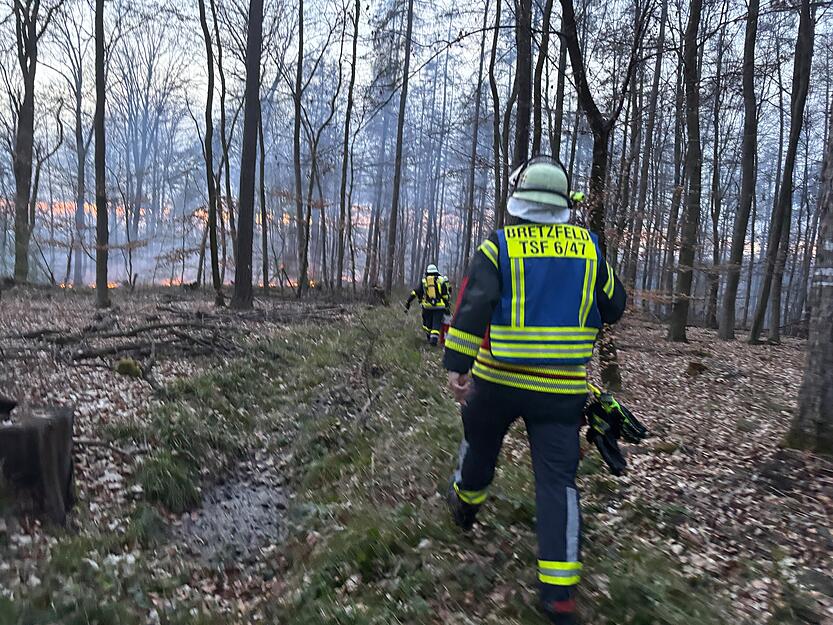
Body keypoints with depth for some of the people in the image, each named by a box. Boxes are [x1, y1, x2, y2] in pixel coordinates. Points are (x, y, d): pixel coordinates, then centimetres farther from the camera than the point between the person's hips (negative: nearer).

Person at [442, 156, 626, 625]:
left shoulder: (499, 246, -7)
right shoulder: (589, 246, 1)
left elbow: (473, 306, -16)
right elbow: (613, 308, 10)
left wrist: (457, 364, -14)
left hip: (497, 379, 0)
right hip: (563, 388, 1)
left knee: (481, 444, 25)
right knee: (558, 477, 4)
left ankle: (465, 506, 50)